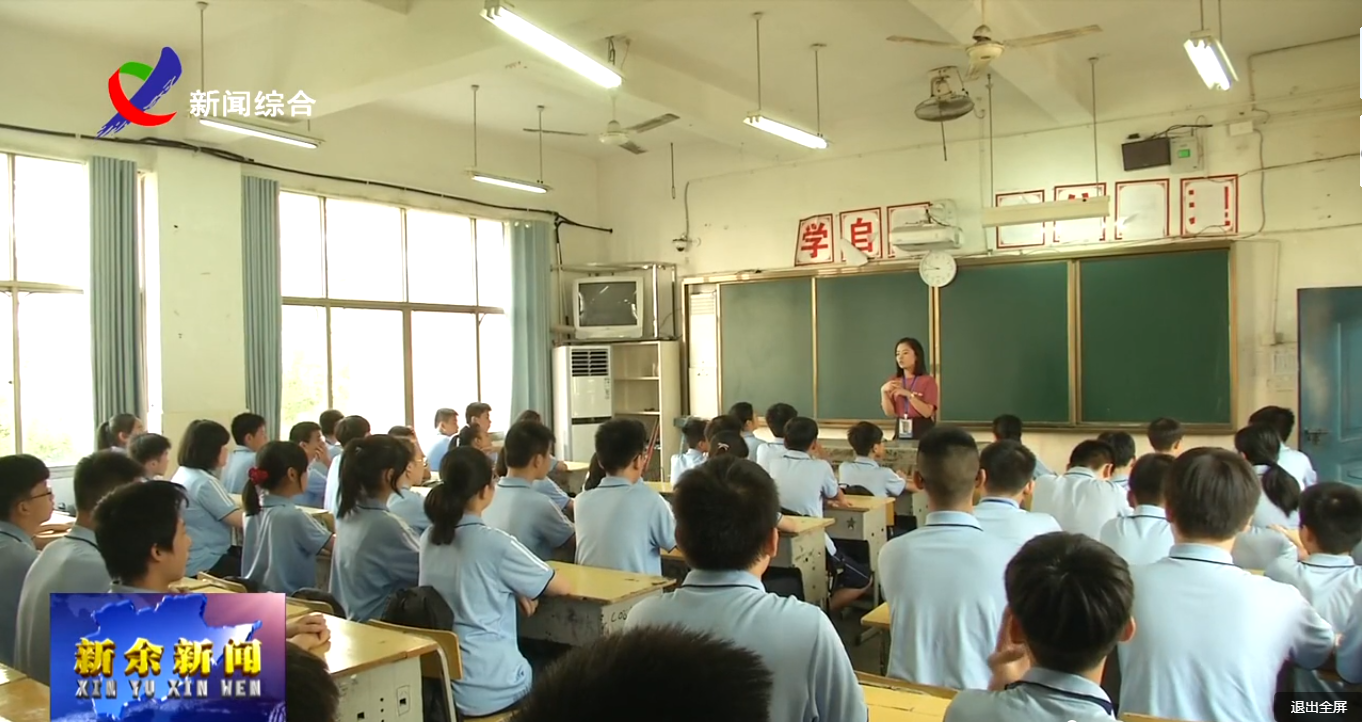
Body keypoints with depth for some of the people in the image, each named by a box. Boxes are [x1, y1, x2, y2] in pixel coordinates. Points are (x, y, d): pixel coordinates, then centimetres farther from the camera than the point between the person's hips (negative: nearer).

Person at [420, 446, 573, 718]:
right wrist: (523, 590, 15)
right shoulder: (496, 543, -17)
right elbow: (562, 588, -4)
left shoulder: (428, 540, 1)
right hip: (487, 690, -6)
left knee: (534, 661, 28)